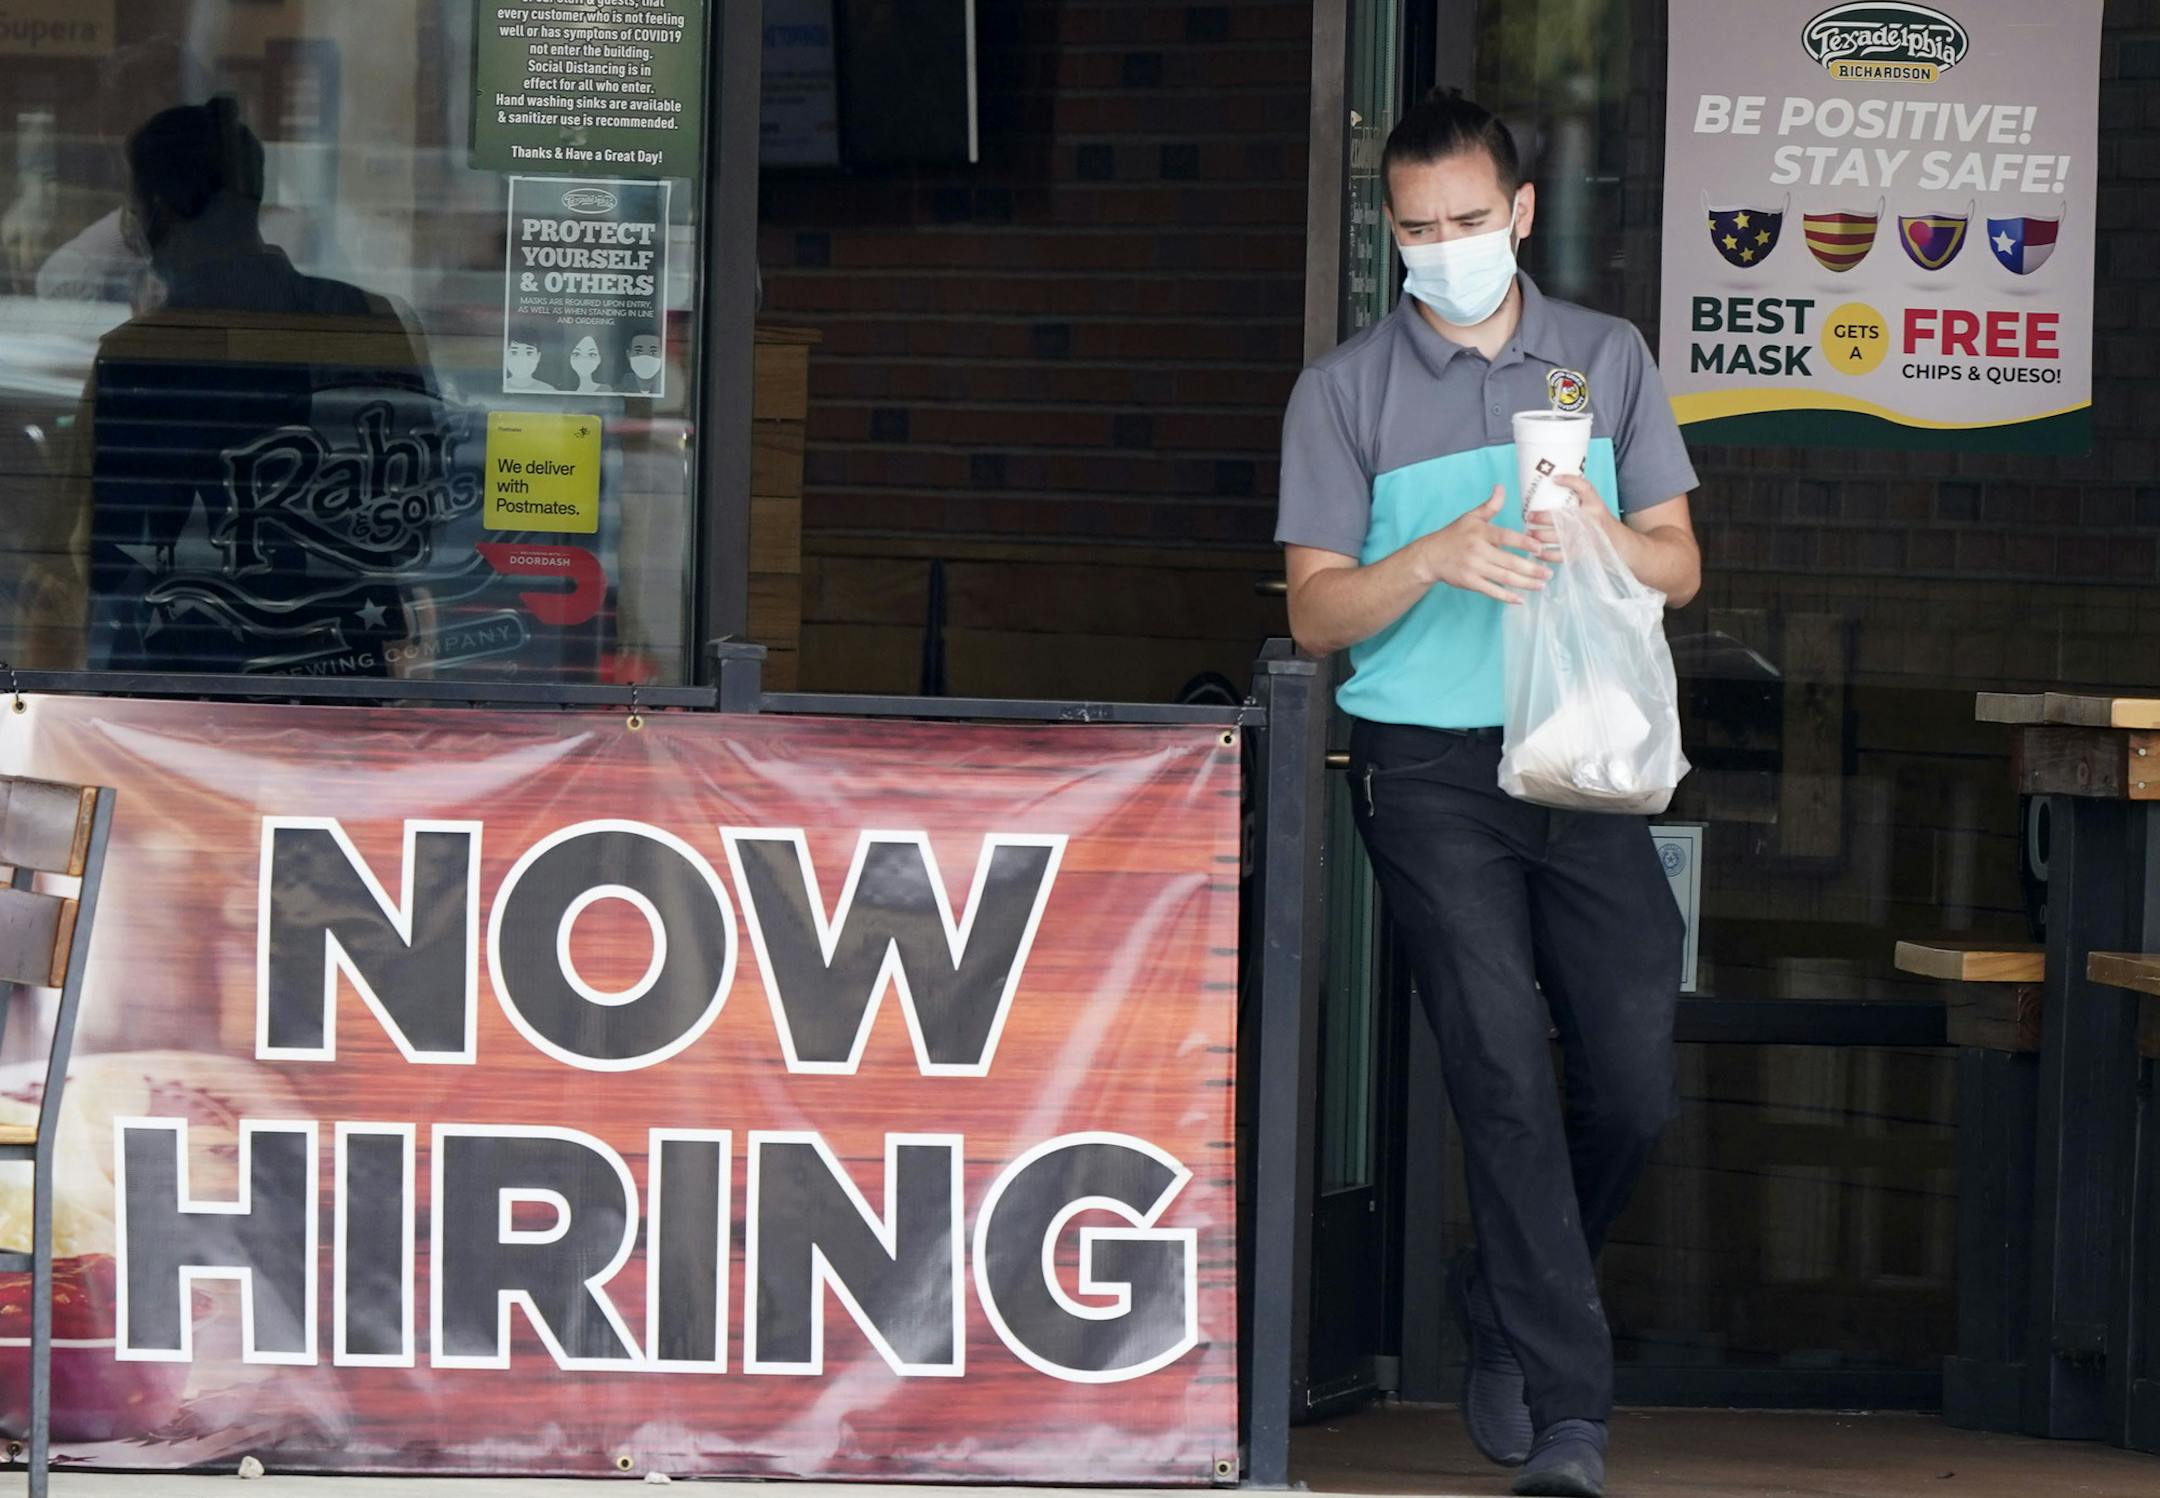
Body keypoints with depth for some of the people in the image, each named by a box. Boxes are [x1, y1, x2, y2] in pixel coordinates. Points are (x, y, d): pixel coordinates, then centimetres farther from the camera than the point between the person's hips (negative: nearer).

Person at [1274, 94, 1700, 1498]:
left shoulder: (1608, 359, 9)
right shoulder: (1347, 392, 3)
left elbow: (1681, 566, 9)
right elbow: (1318, 612, 0)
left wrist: (1604, 541, -13)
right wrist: (1433, 560, -19)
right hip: (1429, 763, -2)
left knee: (1637, 1079, -2)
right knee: (1505, 1073, -9)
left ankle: (1506, 1305, 25)